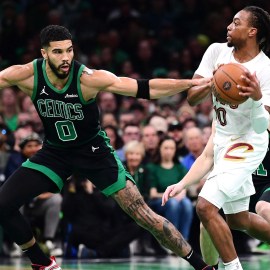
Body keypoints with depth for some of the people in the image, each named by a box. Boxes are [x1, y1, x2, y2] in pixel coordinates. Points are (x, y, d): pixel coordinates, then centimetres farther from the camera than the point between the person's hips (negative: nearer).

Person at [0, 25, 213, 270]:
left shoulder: (88, 78, -27)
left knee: (143, 215, -9)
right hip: (54, 152, 3)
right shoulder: (27, 75, -21)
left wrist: (190, 84, -37)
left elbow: (146, 88, -28)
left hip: (93, 151, -3)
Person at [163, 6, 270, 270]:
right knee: (238, 220, 17)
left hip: (247, 145, -7)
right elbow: (192, 97, -6)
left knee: (206, 206, -20)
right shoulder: (217, 52, -6)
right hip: (223, 140, 7)